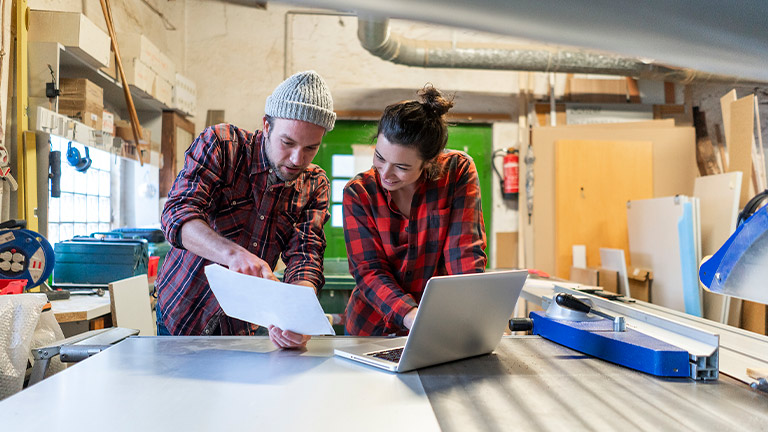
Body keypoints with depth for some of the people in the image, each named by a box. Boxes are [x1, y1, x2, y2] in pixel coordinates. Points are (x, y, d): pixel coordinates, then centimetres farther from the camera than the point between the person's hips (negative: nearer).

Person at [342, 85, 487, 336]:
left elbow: (465, 252, -12)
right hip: (371, 328, 0)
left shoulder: (458, 171, -8)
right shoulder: (358, 193, -6)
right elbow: (369, 271, -11)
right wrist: (413, 318, -27)